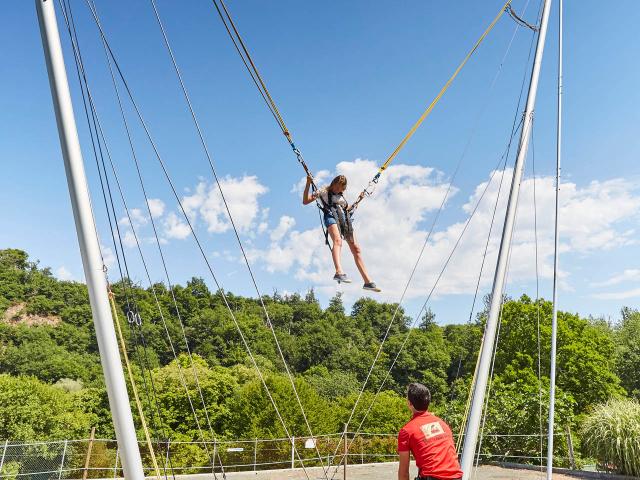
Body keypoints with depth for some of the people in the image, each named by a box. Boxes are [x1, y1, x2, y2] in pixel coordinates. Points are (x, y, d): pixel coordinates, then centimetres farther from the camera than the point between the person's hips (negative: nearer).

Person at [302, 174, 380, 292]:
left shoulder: (341, 196, 31)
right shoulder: (323, 192, 15)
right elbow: (305, 201, 7)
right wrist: (308, 184, -4)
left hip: (345, 219, 6)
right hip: (331, 216, -6)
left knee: (356, 248, -2)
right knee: (337, 241, -35)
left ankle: (368, 281, -2)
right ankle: (339, 272, -58)